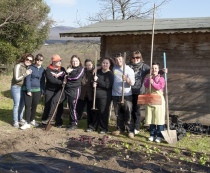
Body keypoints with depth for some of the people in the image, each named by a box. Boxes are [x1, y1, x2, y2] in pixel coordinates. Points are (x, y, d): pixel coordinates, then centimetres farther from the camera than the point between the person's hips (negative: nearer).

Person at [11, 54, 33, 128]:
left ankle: (20, 119, 29)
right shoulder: (18, 66, -16)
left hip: (24, 87, 7)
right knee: (16, 105, -3)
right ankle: (15, 121, 6)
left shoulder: (28, 67, 5)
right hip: (16, 87, -7)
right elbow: (17, 78, -22)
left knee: (22, 104, 14)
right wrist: (26, 74, -25)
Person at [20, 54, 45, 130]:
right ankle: (27, 123, -3)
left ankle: (32, 120, 27)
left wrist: (42, 91, 8)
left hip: (37, 90, 4)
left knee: (34, 106, 10)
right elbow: (28, 79, -9)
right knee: (27, 106, -6)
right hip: (28, 89, -4)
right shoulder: (31, 68, -6)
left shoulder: (42, 69, 7)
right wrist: (28, 90, -13)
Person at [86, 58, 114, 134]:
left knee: (103, 112, -3)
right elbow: (93, 80, 22)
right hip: (96, 95, 6)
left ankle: (104, 128, 10)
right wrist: (94, 83, -2)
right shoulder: (98, 71, 11)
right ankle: (93, 126, 24)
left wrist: (98, 80, -19)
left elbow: (107, 85, -19)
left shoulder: (110, 74, -8)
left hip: (105, 96, -6)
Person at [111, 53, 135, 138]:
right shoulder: (113, 68, 4)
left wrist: (126, 79, -33)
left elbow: (132, 83, -12)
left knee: (128, 113, -6)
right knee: (118, 114, 10)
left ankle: (130, 130, -2)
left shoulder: (129, 70, -6)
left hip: (126, 95, -4)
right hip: (115, 95, 4)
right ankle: (120, 128, 22)